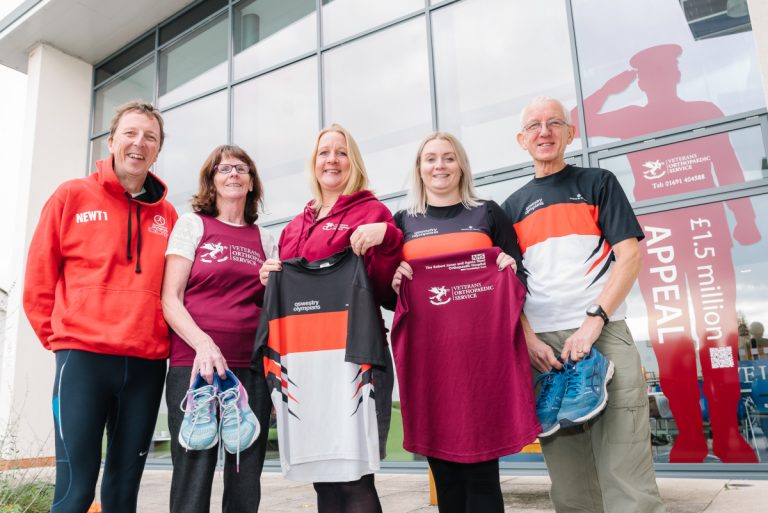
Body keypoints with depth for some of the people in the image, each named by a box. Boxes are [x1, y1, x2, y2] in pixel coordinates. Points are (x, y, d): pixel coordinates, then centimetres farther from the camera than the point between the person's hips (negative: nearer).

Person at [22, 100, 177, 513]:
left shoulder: (167, 215, 11)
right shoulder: (72, 197, 5)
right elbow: (38, 281, 6)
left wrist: (161, 341, 6)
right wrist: (59, 339, 4)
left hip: (147, 366, 3)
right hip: (83, 357, -3)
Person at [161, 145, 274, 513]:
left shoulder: (264, 239, 17)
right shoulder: (192, 224, 9)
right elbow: (170, 299, -1)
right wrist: (203, 343, -16)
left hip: (252, 369, 3)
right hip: (195, 365, -3)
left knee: (246, 482, 5)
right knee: (193, 478, -4)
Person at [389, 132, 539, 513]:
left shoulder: (487, 213, 11)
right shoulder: (403, 222, 13)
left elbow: (520, 277, 12)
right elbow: (387, 290, 15)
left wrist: (510, 268, -9)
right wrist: (394, 281, -5)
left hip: (482, 347, -1)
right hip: (427, 353, 1)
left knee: (481, 459, 0)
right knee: (441, 459, 7)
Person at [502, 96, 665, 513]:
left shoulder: (598, 183, 10)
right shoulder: (513, 206, 16)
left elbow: (629, 256, 1)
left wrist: (593, 321, -11)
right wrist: (529, 339, -4)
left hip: (604, 335, -2)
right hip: (543, 344, 2)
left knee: (625, 472, -7)